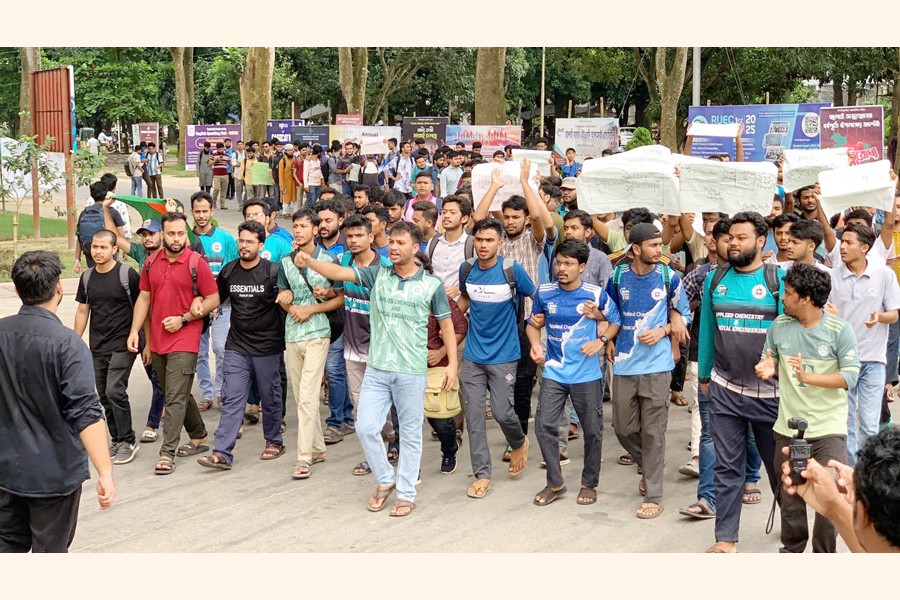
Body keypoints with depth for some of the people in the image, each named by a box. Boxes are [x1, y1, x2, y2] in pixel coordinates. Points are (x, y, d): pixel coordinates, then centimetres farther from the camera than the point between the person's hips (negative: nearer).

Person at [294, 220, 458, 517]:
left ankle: (406, 494, 20)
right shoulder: (377, 275, 2)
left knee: (410, 434, 6)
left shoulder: (431, 285, -2)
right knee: (366, 427, 1)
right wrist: (309, 261, -27)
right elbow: (339, 272, -10)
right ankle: (385, 479, 25)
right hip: (376, 369, 3)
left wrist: (452, 362, -2)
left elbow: (446, 323, 5)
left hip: (412, 372, -2)